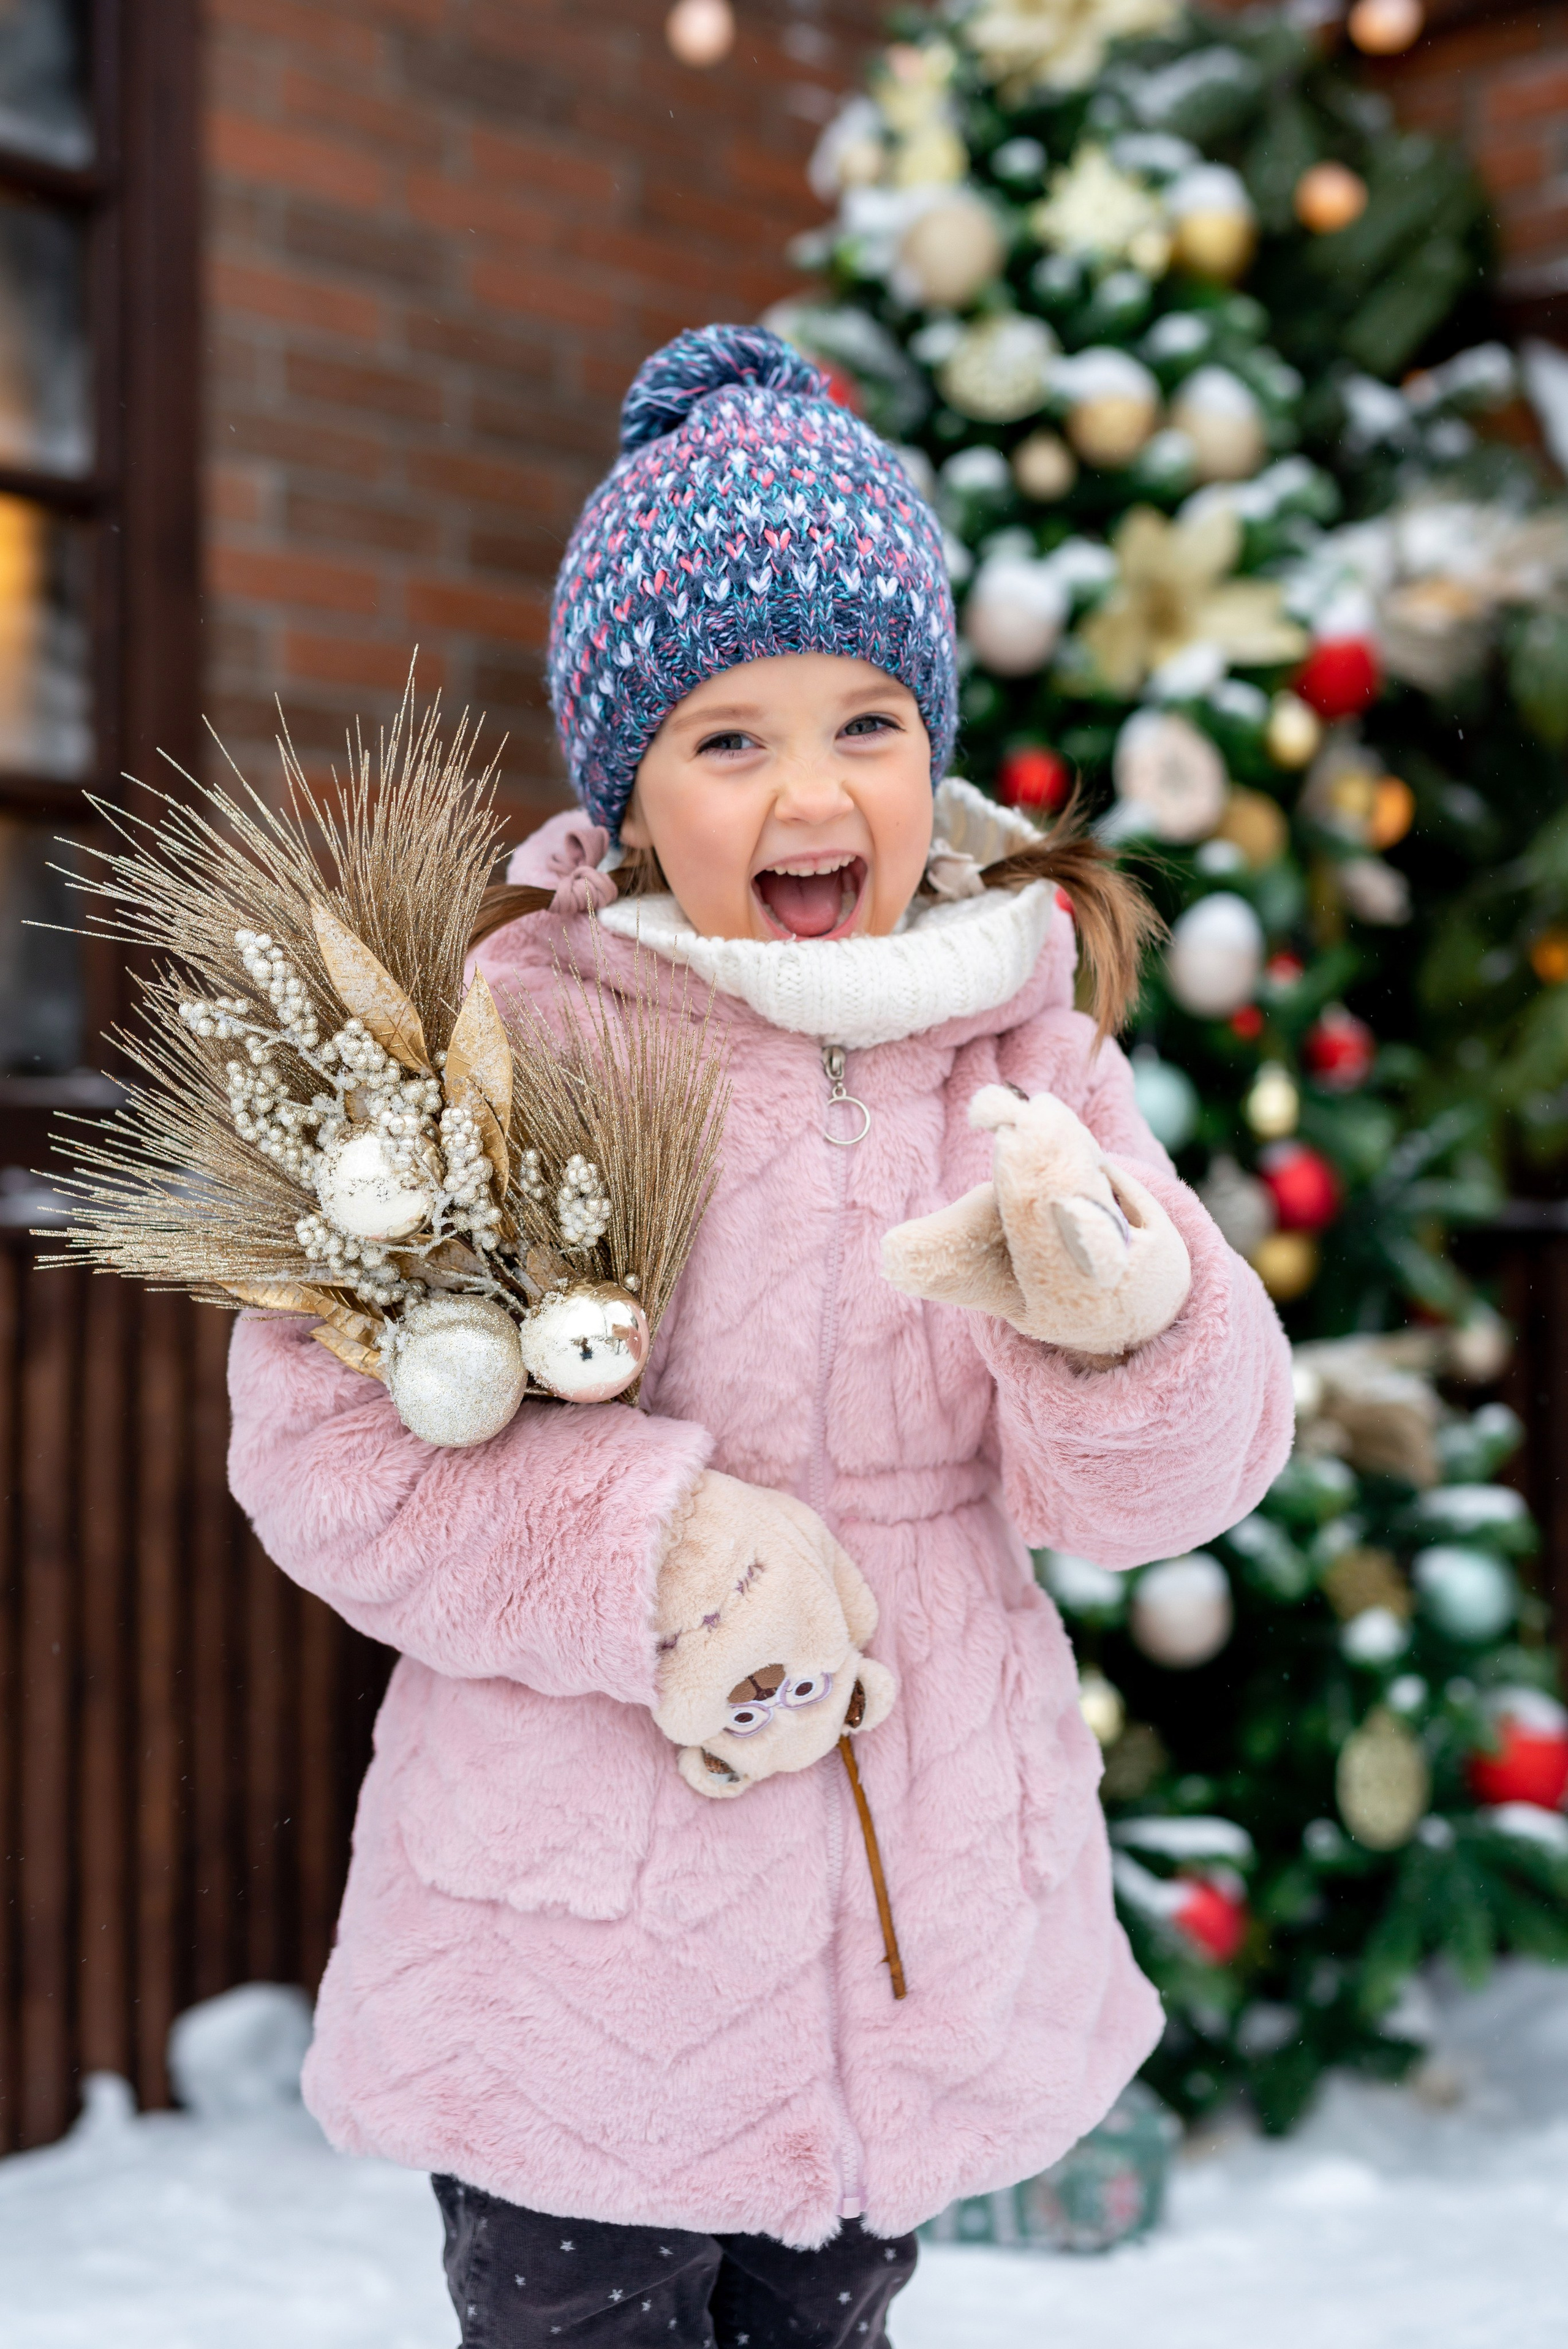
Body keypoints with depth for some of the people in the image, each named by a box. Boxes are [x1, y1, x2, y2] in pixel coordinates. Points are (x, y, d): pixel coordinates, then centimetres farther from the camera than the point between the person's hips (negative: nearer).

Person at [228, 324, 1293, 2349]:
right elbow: (325, 1435, -13)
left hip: (926, 1943, 4)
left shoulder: (1023, 1053, 0)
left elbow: (1162, 1482, -6)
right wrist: (666, 1542, -25)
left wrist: (1112, 1318, -29)